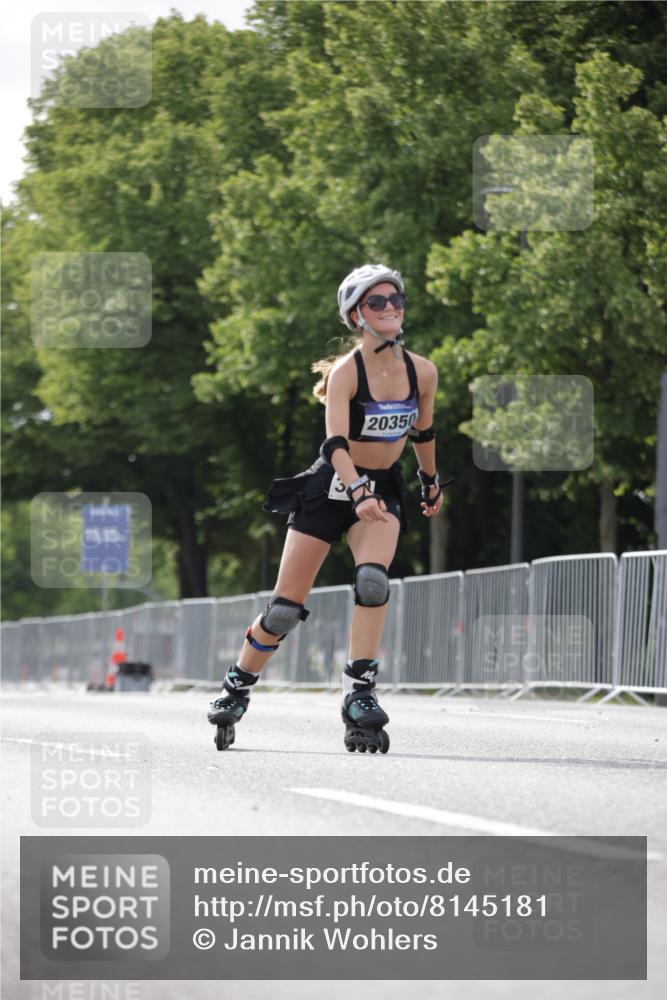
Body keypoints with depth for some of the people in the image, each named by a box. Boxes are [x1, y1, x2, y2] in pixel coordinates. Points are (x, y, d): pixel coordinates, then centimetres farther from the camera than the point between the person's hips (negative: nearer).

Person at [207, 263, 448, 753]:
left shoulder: (422, 372, -6)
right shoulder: (346, 371, -19)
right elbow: (336, 443, -31)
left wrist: (432, 483, 24)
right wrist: (359, 493, -46)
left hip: (383, 490, 2)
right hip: (331, 488, -2)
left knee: (373, 580, -27)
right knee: (286, 606, 1)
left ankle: (360, 693, -22)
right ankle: (237, 686, 23)